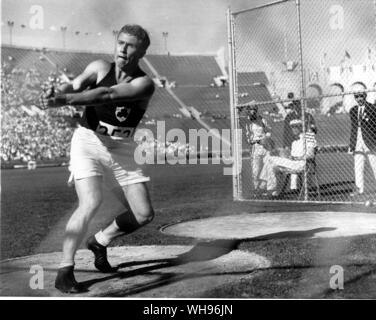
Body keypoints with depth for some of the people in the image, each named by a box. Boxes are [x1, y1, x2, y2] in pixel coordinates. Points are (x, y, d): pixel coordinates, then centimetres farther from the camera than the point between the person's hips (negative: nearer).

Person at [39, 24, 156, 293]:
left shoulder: (144, 84, -10)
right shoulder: (100, 68, -1)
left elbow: (106, 95, -26)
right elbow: (75, 85, -17)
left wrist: (64, 99, -38)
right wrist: (56, 92, -42)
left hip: (121, 151, 2)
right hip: (88, 142, -2)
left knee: (144, 215, 1)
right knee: (91, 203, -22)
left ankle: (100, 241, 27)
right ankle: (64, 271, -10)